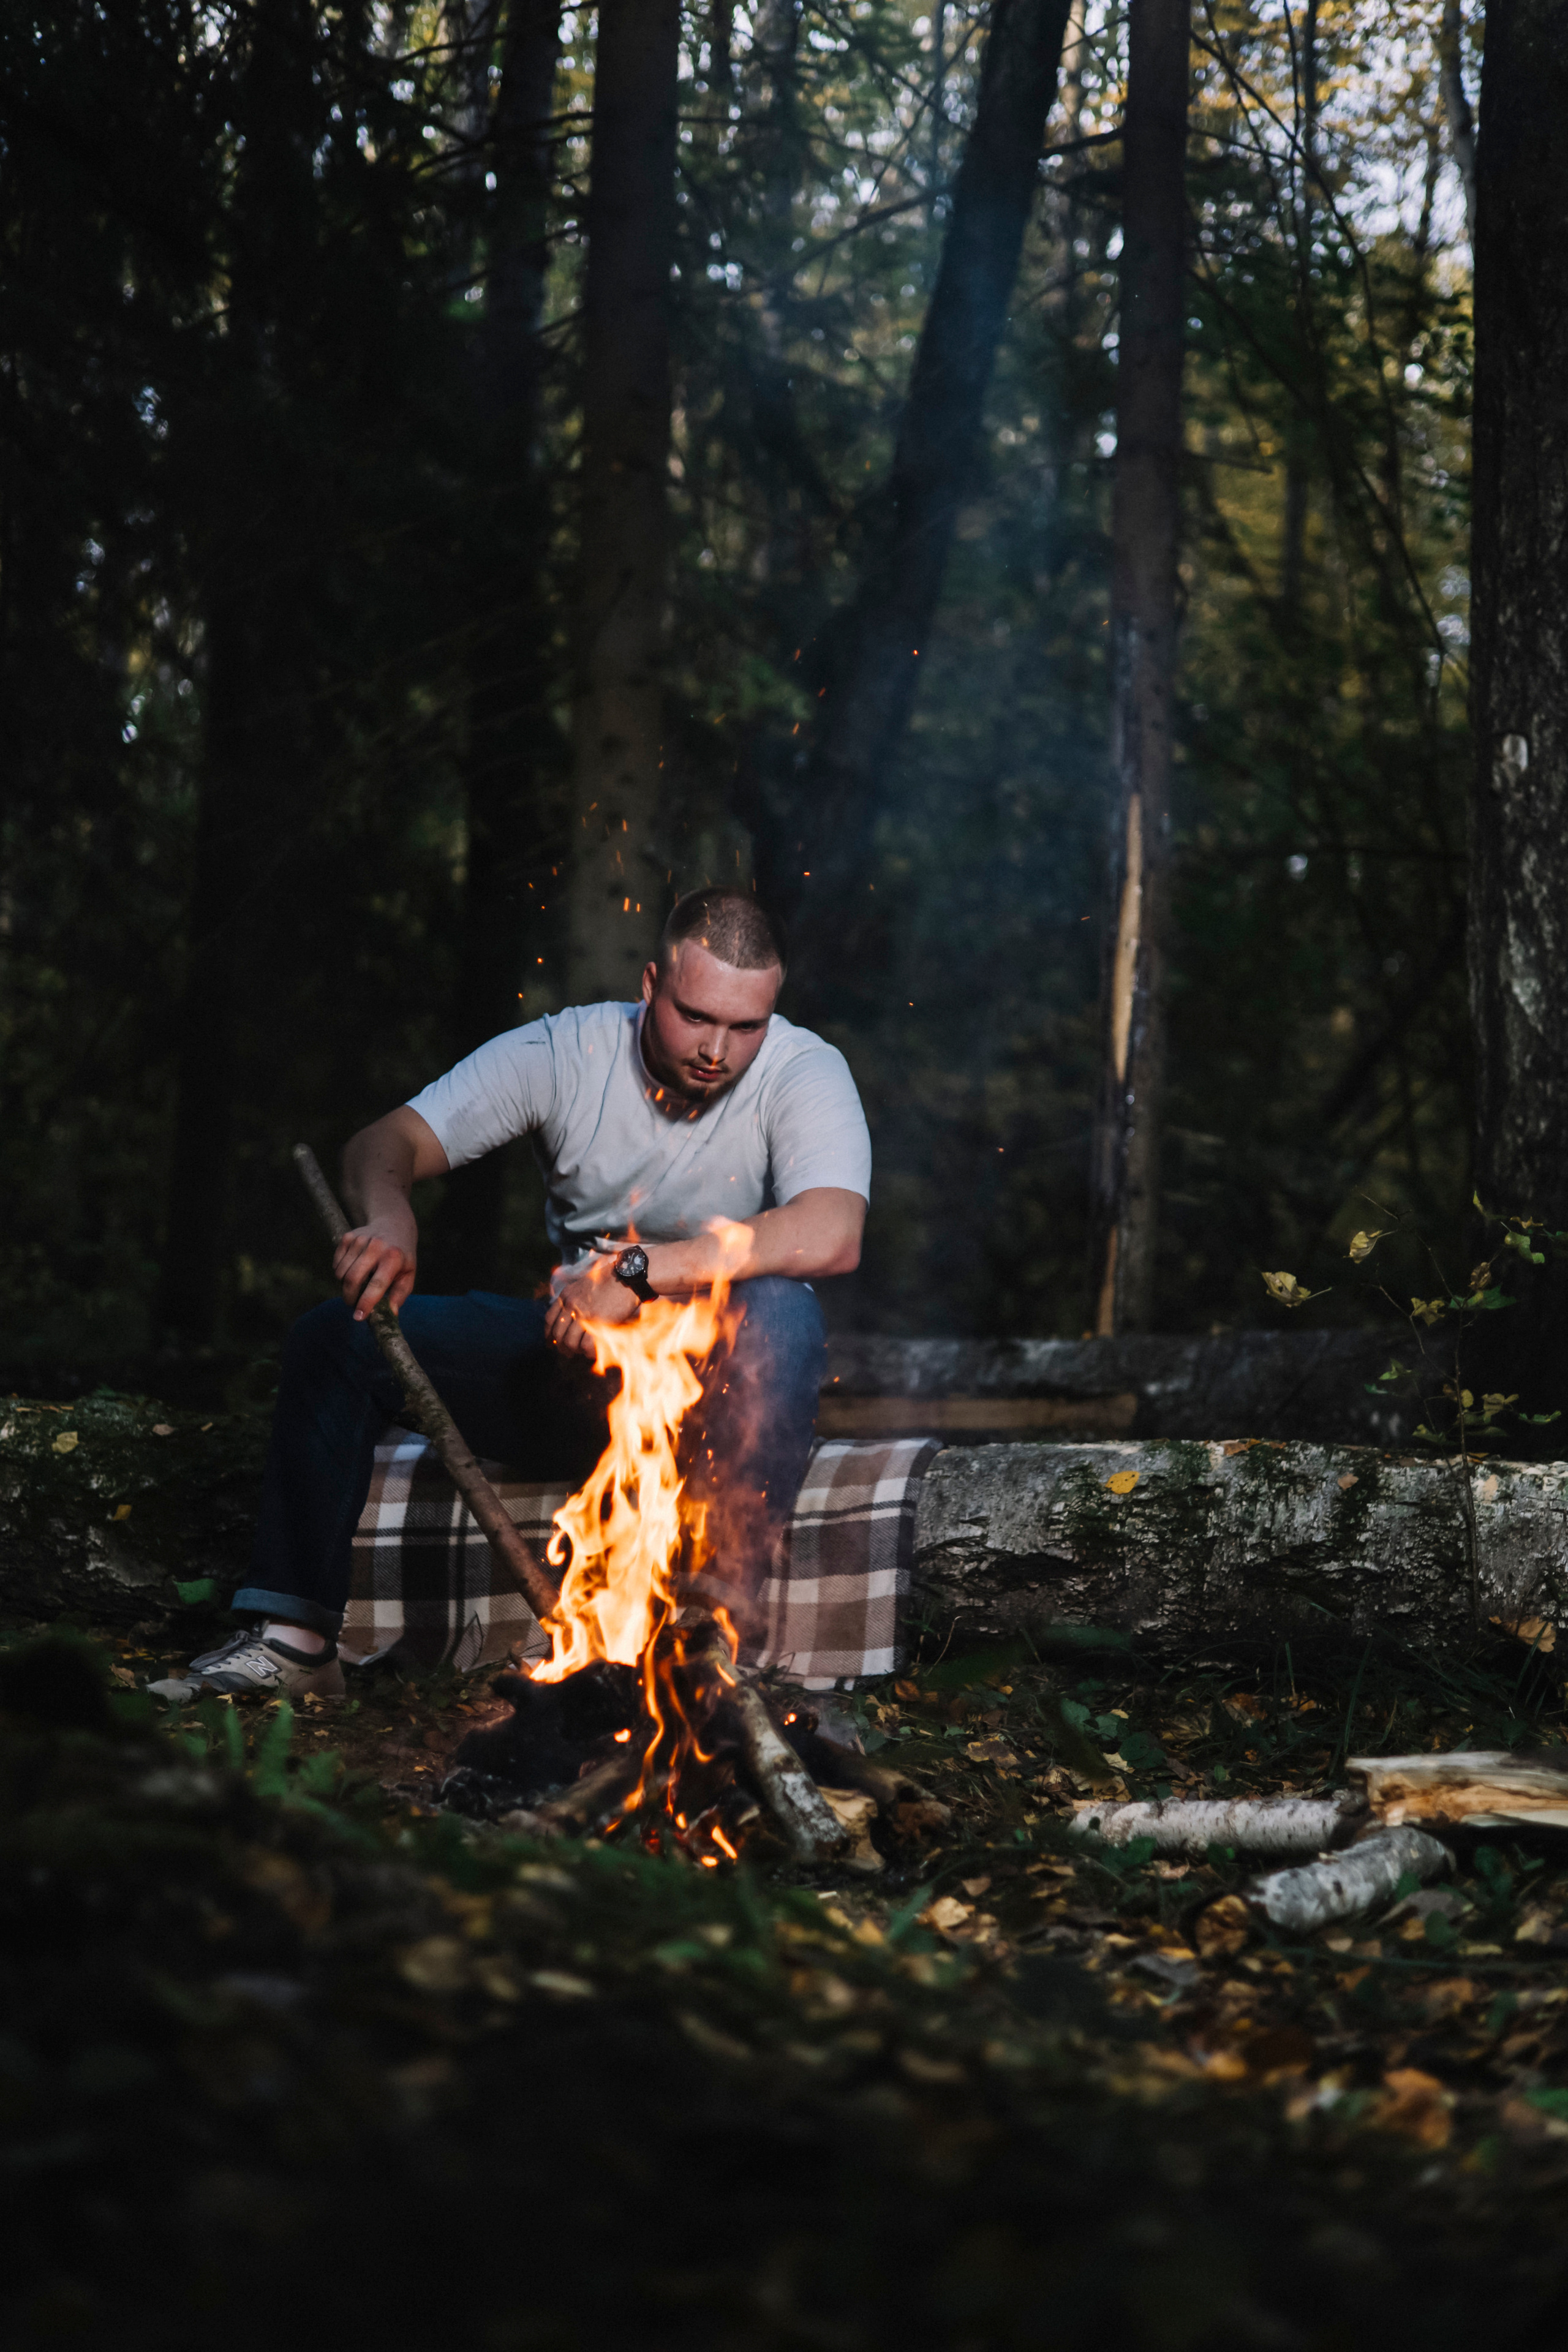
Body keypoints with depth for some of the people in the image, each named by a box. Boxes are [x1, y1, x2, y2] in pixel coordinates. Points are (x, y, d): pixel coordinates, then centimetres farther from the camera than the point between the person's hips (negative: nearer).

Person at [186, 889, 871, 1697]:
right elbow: (384, 1144, -7)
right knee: (335, 1335, -11)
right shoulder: (565, 1049, -6)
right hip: (572, 1358, 3)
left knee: (781, 1310, -38)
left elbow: (830, 1237, -34)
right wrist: (387, 1216, -32)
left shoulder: (804, 1073, -15)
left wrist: (639, 1269, -35)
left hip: (717, 1378, -3)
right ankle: (294, 1635, -11)